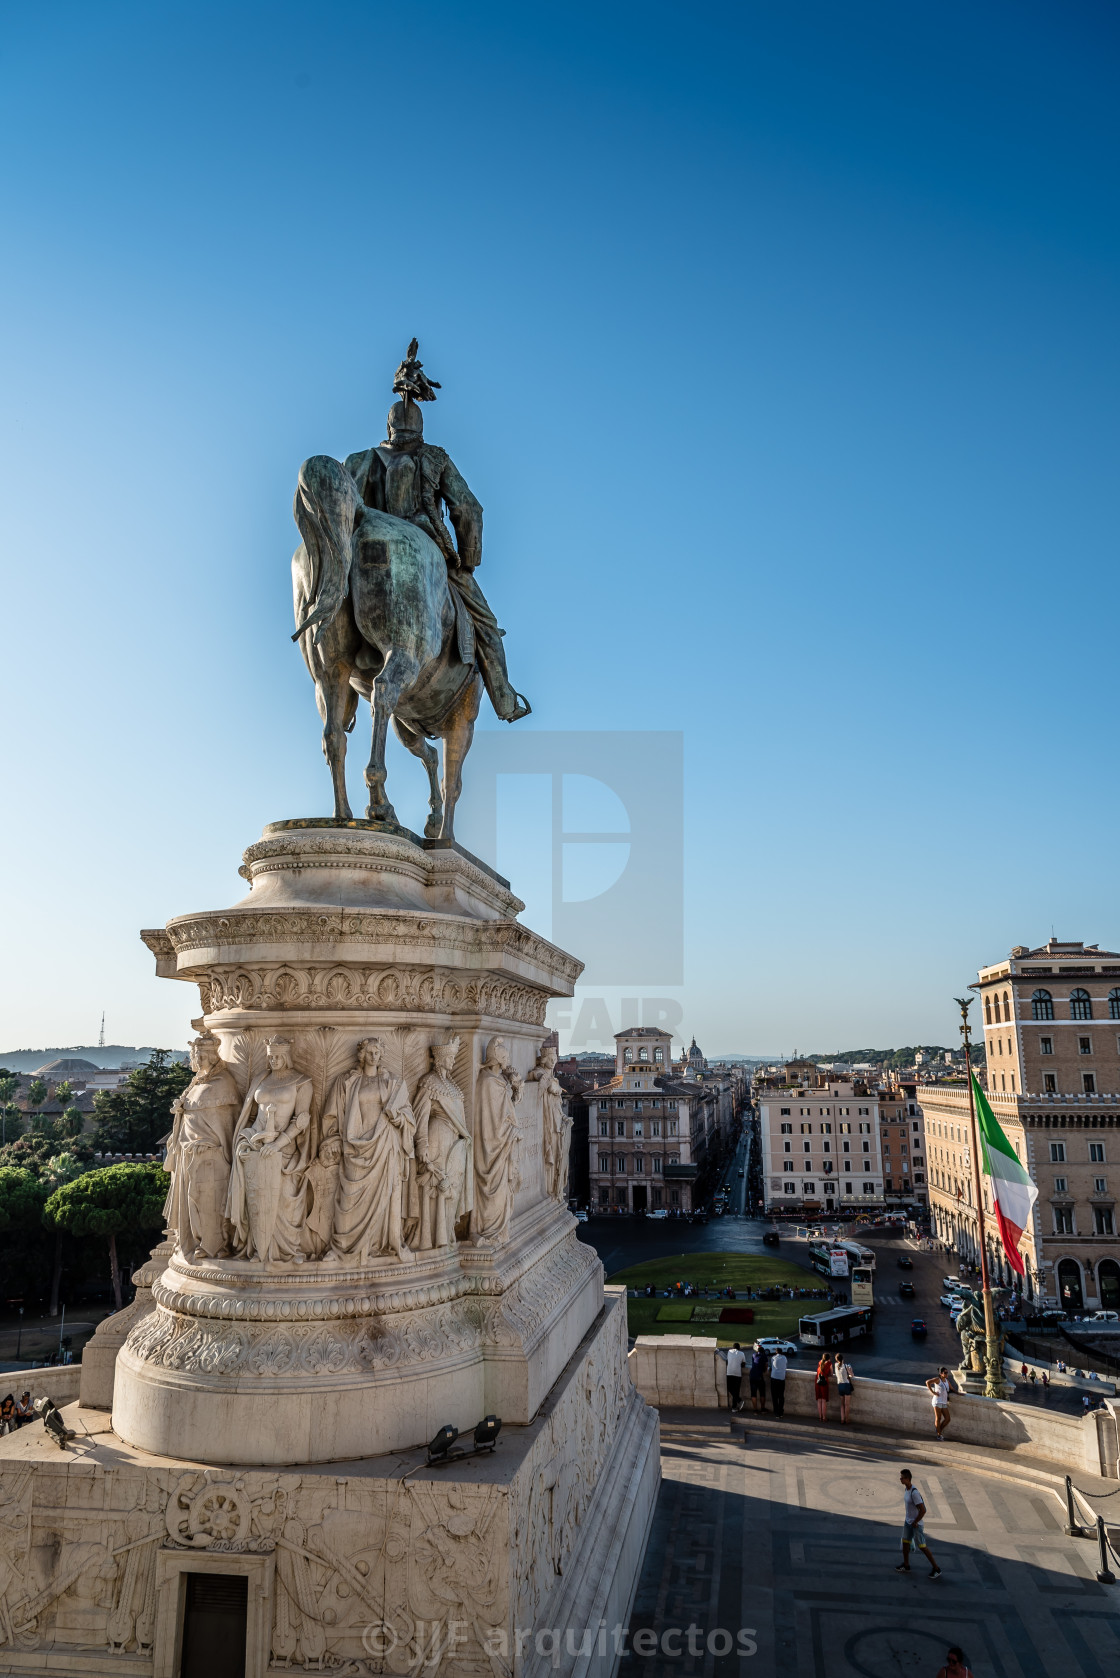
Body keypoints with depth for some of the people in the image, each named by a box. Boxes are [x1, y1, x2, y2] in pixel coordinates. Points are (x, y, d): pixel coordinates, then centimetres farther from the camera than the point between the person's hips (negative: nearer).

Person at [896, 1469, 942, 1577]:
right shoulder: (906, 1489, -2)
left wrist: (915, 1522, -18)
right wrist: (907, 1519, 16)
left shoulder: (914, 1492, -30)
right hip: (908, 1521, 8)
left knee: (922, 1546, 4)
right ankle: (906, 1565, 32)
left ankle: (936, 1568, 21)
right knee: (905, 1543, 16)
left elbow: (923, 1510, -29)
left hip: (916, 1524, -8)